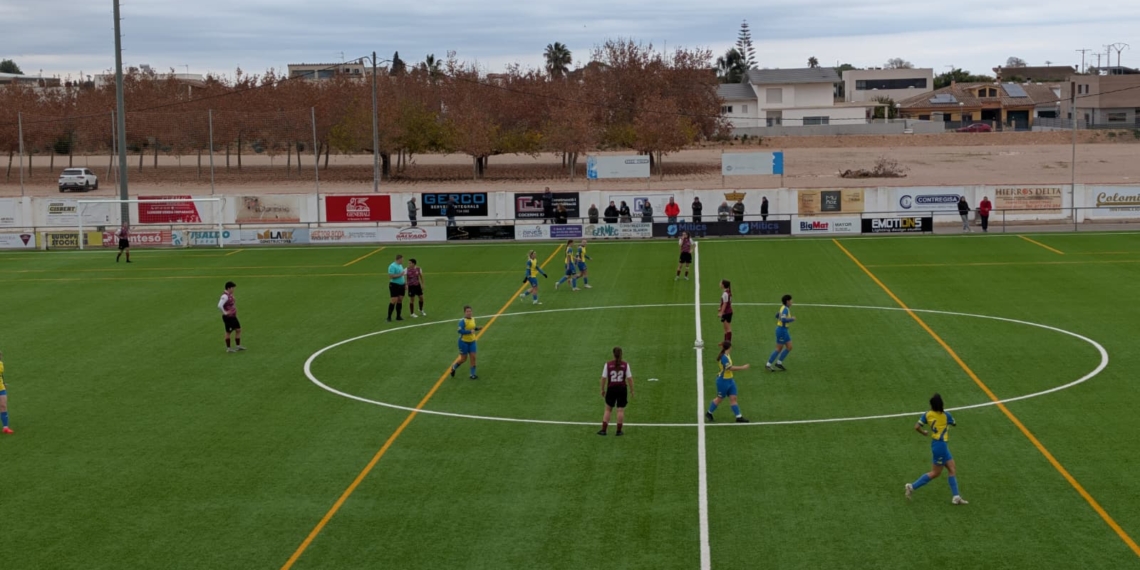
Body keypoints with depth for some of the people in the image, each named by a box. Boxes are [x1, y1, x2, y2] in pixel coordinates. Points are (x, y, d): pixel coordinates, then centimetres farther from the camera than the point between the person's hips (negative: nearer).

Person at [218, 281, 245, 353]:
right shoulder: (225, 296, -22)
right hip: (228, 317, -9)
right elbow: (219, 306, -33)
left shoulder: (230, 295, 8)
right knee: (228, 332, 2)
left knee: (238, 330, 13)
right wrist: (225, 312, -23)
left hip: (233, 316, 9)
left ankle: (238, 346, 23)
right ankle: (228, 348, 13)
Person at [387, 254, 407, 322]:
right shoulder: (392, 266, -13)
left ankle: (398, 316, 13)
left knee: (400, 300, 7)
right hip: (394, 285, -8)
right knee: (394, 301, -10)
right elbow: (391, 276, -20)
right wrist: (400, 275, -20)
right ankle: (389, 317, -5)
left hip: (401, 285, 8)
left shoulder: (400, 265, 14)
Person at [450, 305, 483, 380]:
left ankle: (473, 374, 8)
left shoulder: (473, 319, 3)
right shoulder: (462, 321, -20)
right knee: (464, 359, 4)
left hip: (472, 341, 6)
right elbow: (460, 331, -30)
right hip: (464, 342, -6)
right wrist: (470, 331, -32)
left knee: (473, 357, -1)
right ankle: (454, 367, 33)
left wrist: (477, 328, 0)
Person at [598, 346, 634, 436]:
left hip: (611, 389, 1)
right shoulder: (625, 365, -6)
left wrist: (603, 389, 10)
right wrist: (632, 390, 5)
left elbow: (603, 378, -3)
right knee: (621, 410, 6)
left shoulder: (608, 365, -5)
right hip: (622, 389, 0)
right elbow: (630, 378, -5)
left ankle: (603, 430, 9)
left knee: (608, 409, 12)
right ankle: (618, 431, 8)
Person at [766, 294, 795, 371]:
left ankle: (779, 363, 15)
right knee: (779, 349, -1)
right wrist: (792, 319, -18)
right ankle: (768, 364, 7)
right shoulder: (785, 309, -19)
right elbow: (783, 320, -31)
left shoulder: (783, 308, 9)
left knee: (789, 347, 9)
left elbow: (777, 315, 23)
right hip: (782, 330, -10)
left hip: (784, 330, 10)